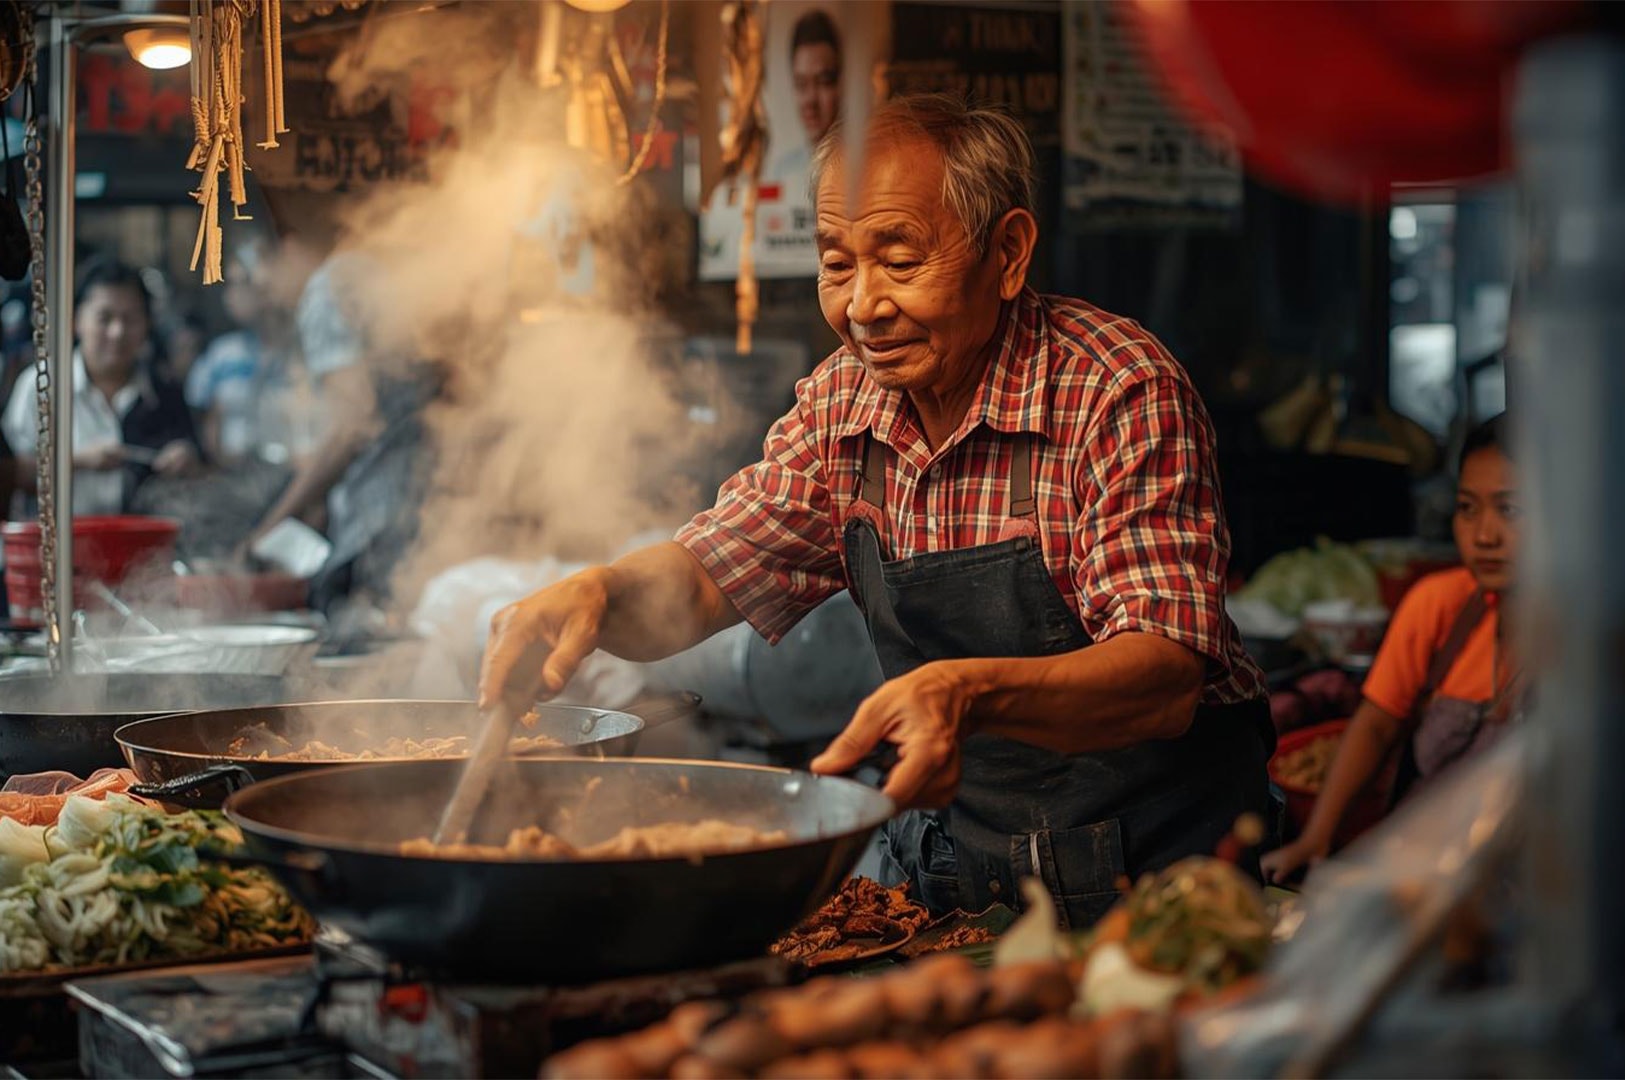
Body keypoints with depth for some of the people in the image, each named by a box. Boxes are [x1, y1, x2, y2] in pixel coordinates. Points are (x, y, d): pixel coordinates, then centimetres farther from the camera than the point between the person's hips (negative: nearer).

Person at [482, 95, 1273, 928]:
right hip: (944, 873, 6)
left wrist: (973, 694, -44)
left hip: (1148, 867, -5)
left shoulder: (1120, 391, -15)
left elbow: (1169, 676, -25)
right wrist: (598, 593, -13)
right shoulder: (842, 403, 3)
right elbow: (704, 573, 11)